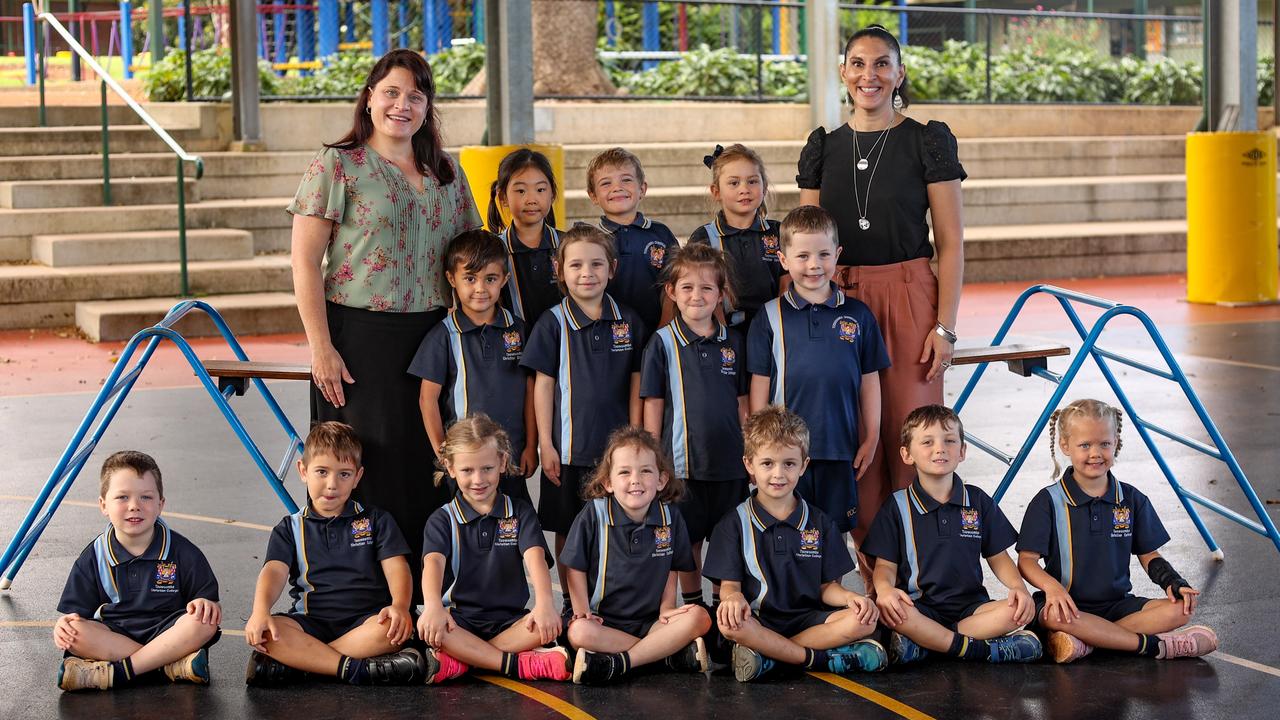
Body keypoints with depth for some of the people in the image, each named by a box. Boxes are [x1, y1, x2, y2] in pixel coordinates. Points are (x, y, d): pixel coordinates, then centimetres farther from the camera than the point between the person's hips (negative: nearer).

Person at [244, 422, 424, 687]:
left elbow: (396, 567, 1)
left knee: (396, 626, -35)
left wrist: (400, 605, -21)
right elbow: (274, 571, -3)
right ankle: (357, 669, -34)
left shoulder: (376, 521, 13)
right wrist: (261, 611, -24)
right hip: (311, 622, 0)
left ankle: (297, 661, -28)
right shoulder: (291, 528, 13)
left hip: (365, 620, 0)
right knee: (266, 632, -31)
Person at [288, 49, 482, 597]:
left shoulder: (446, 172, 13)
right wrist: (320, 346, -13)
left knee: (430, 467, 6)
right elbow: (305, 262, -7)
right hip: (360, 339, -5)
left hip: (433, 338, 5)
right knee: (368, 472, -2)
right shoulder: (338, 166, -3)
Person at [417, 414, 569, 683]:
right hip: (459, 618, -1)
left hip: (509, 619, 1)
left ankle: (458, 662, -27)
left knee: (548, 625, -30)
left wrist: (544, 603, -31)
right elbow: (433, 562, -15)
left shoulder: (520, 513, 8)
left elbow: (535, 557, -10)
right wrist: (433, 606, -37)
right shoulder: (442, 520, 5)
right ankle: (520, 664, -31)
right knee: (428, 627, -34)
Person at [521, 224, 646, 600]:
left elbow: (636, 383, 6)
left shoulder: (628, 321, 3)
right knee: (568, 530, 8)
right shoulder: (553, 323, -3)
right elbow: (543, 385, -2)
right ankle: (570, 602, 21)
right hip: (570, 446, -1)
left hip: (618, 446, 2)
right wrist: (545, 444, -6)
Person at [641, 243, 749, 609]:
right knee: (688, 538, 7)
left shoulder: (733, 341, 6)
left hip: (730, 460, 2)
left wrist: (751, 452, 8)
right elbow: (653, 403, 0)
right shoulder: (663, 342, -2)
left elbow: (741, 402, 11)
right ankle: (692, 603, 20)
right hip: (682, 459, -2)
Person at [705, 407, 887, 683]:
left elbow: (827, 587, 11)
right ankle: (818, 658, -27)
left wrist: (850, 597, -12)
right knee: (729, 624, -37)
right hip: (757, 620, -3)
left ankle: (768, 655, -26)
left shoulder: (819, 524, 14)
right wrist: (733, 597, -24)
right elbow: (729, 584, 1)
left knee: (862, 621, -25)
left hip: (808, 617, 3)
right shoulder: (735, 524, 7)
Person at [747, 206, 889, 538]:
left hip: (840, 448, 1)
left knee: (836, 529, 10)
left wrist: (871, 437, 7)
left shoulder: (857, 315, 3)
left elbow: (869, 380, 7)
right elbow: (760, 384, 2)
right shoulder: (770, 317, -1)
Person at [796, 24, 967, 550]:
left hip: (910, 300, -3)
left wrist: (945, 326, -8)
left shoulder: (928, 141, 1)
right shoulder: (824, 148, 10)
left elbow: (951, 244, -1)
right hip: (839, 304, 3)